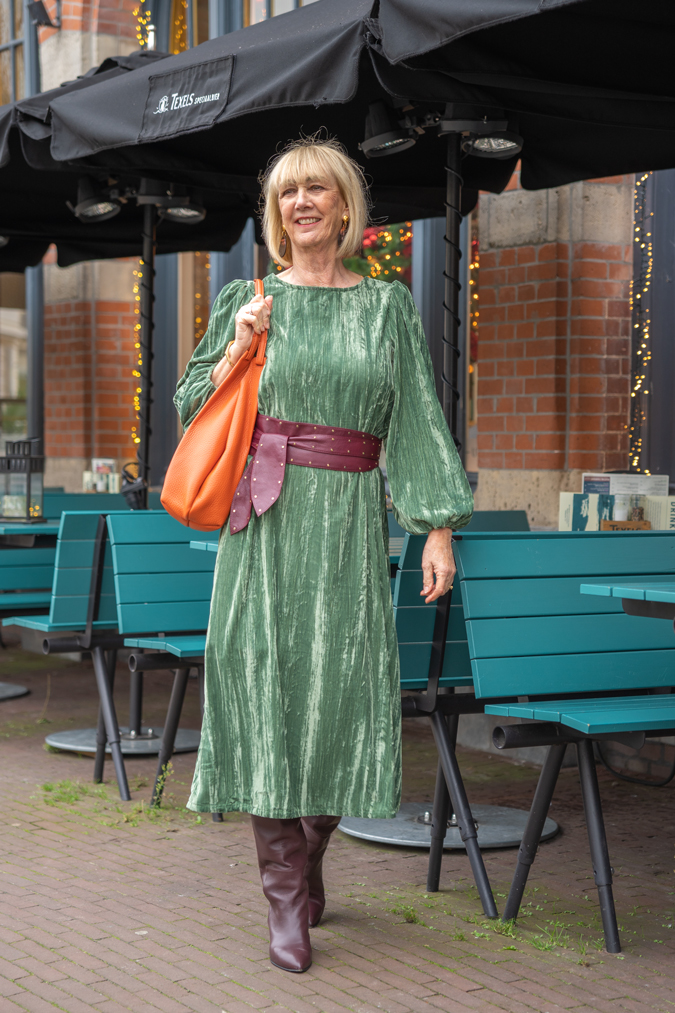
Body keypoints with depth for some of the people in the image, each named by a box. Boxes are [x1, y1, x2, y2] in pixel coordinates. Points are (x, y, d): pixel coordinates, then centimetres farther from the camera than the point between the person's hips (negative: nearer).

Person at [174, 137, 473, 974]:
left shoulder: (389, 306, 10)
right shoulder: (246, 300, 10)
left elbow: (419, 420, 5)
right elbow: (192, 410, 11)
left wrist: (438, 526, -3)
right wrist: (238, 349, -5)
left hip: (349, 520, 0)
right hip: (264, 520, 0)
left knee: (341, 690, 0)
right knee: (265, 690, -5)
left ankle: (309, 862, 23)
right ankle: (285, 901, 1)